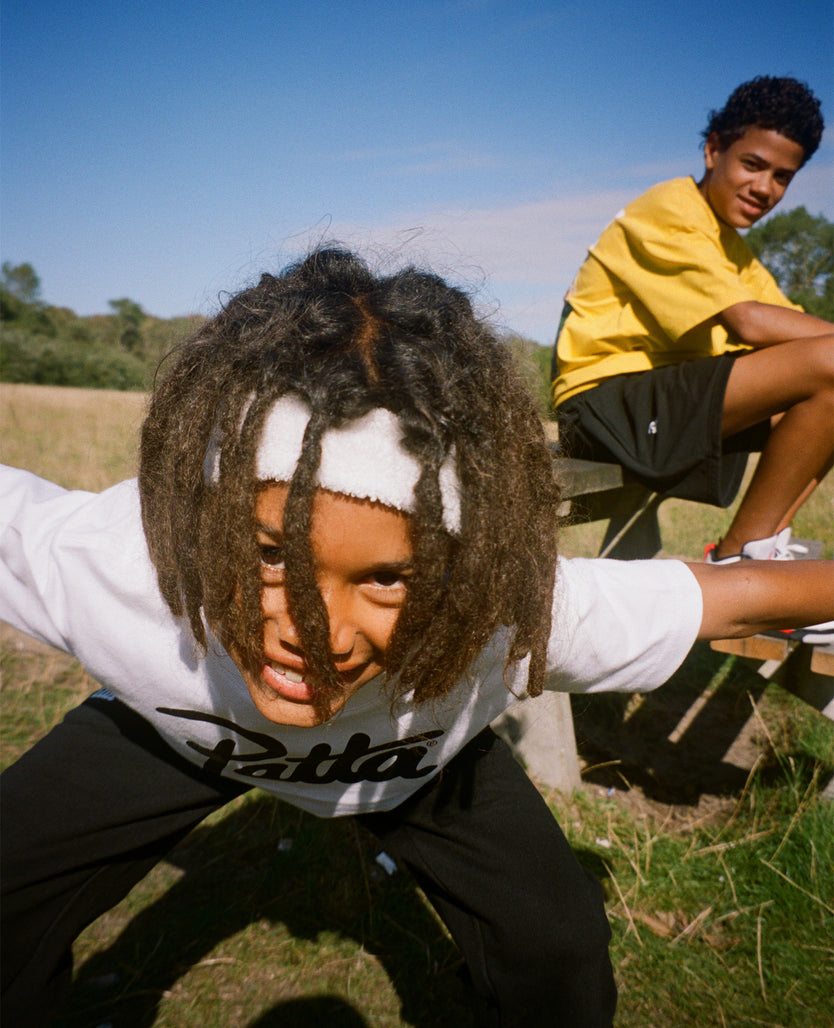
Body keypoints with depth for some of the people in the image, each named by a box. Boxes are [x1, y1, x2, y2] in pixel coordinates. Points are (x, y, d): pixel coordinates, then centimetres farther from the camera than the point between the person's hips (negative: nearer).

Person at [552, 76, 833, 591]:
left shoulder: (727, 240, 24)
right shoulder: (668, 212, -7)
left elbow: (792, 323, 13)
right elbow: (748, 322, -18)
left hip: (663, 404, 10)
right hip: (608, 402, -10)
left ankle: (764, 546, 2)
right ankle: (738, 558, -14)